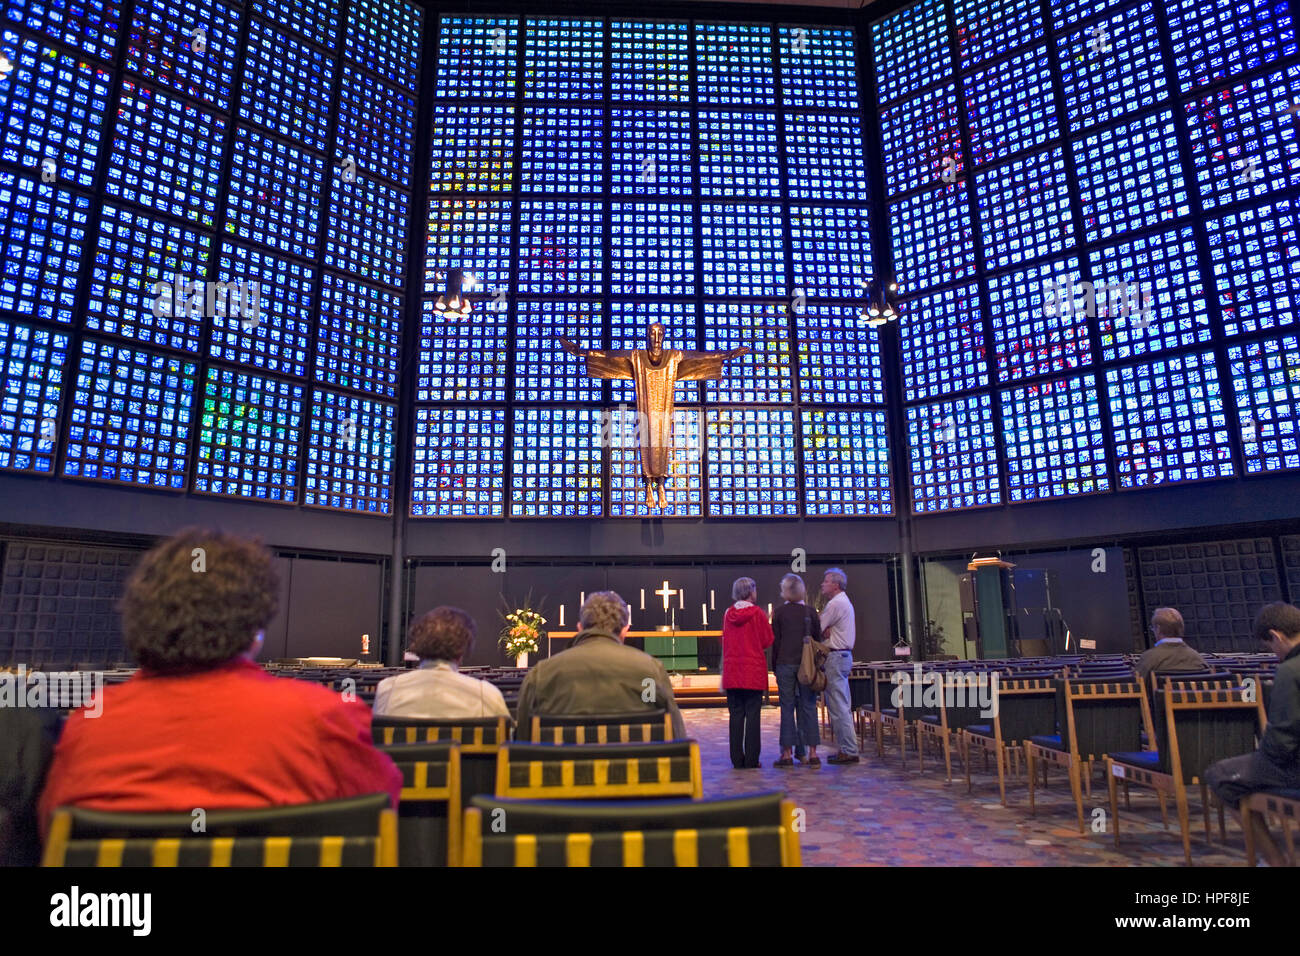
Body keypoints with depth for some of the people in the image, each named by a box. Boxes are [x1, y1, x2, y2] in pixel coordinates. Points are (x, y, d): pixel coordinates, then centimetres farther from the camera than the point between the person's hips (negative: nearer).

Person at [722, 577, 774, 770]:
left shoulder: (728, 614, 5)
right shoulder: (757, 613, -7)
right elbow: (768, 641, -1)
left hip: (732, 671, 4)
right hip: (753, 671, -4)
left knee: (736, 714, 7)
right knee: (753, 714, 2)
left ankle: (737, 759, 11)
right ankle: (751, 759, 3)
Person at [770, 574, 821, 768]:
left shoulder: (780, 612, -2)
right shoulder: (811, 612, 4)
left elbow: (775, 642, 0)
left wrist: (775, 668, 9)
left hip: (785, 664, -2)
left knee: (787, 709, 2)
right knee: (808, 708, 5)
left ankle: (787, 754, 4)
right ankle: (812, 753, 6)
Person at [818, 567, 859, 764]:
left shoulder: (835, 604, -14)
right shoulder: (844, 601, 19)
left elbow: (816, 629, -14)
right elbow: (824, 627, 10)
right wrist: (826, 630, -9)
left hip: (835, 657, -11)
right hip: (844, 655, 11)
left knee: (838, 707, -7)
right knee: (843, 706, 13)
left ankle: (848, 751, -4)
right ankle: (847, 749, 17)